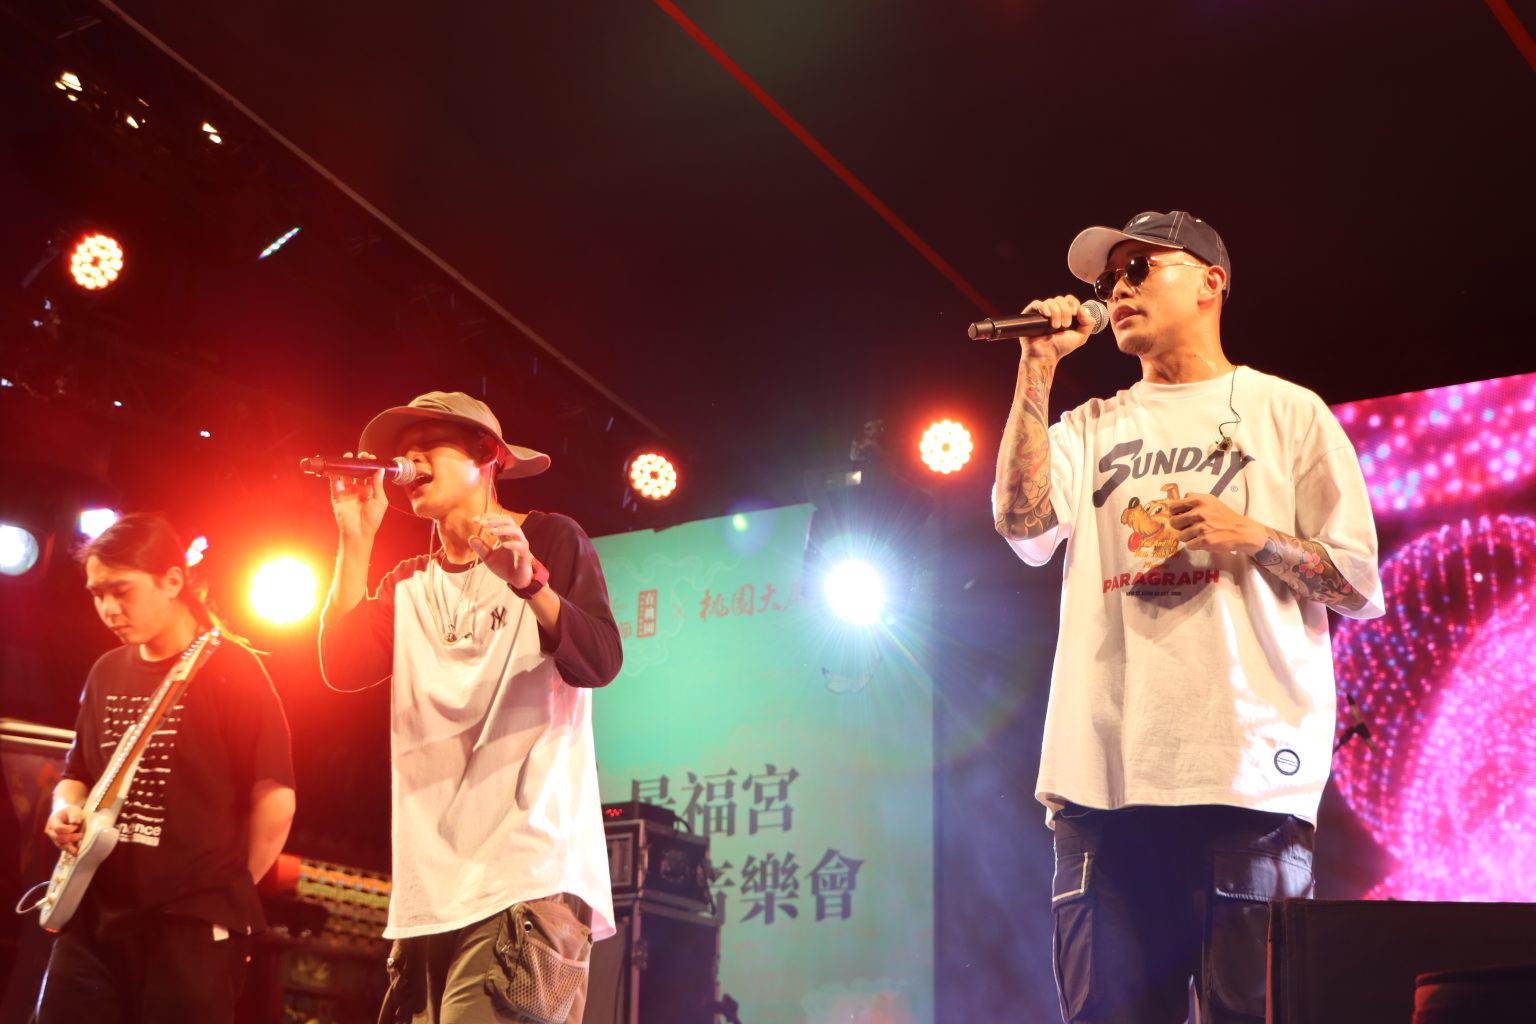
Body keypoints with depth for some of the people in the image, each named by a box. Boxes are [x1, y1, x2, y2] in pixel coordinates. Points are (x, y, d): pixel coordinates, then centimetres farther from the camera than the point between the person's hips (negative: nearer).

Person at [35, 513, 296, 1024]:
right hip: (92, 914, 6)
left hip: (191, 924, -6)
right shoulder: (107, 673, 13)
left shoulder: (231, 670, -8)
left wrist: (228, 891, 0)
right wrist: (67, 809, 2)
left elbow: (275, 801, -10)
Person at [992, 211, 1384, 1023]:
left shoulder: (1287, 412, 12)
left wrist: (1251, 536, -9)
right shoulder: (1092, 428, 20)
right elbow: (1023, 525, -1)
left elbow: (1361, 588, 8)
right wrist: (1038, 366, 3)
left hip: (1247, 774, -2)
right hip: (1105, 776, 3)